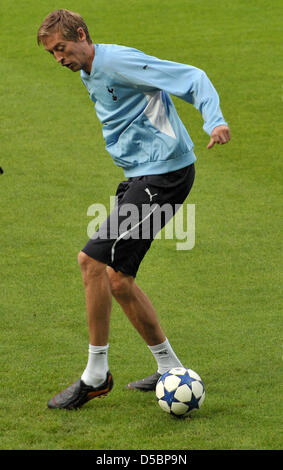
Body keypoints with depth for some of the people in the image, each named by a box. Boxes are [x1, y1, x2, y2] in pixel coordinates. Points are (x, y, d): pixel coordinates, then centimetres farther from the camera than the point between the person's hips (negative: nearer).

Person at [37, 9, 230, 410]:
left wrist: (215, 121, -32)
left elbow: (192, 78, -18)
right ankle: (169, 368, 20)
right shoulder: (90, 76, 16)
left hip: (165, 174, -10)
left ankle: (96, 375, -5)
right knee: (117, 278, 8)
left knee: (92, 260, -14)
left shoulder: (119, 61, -14)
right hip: (140, 178, 10)